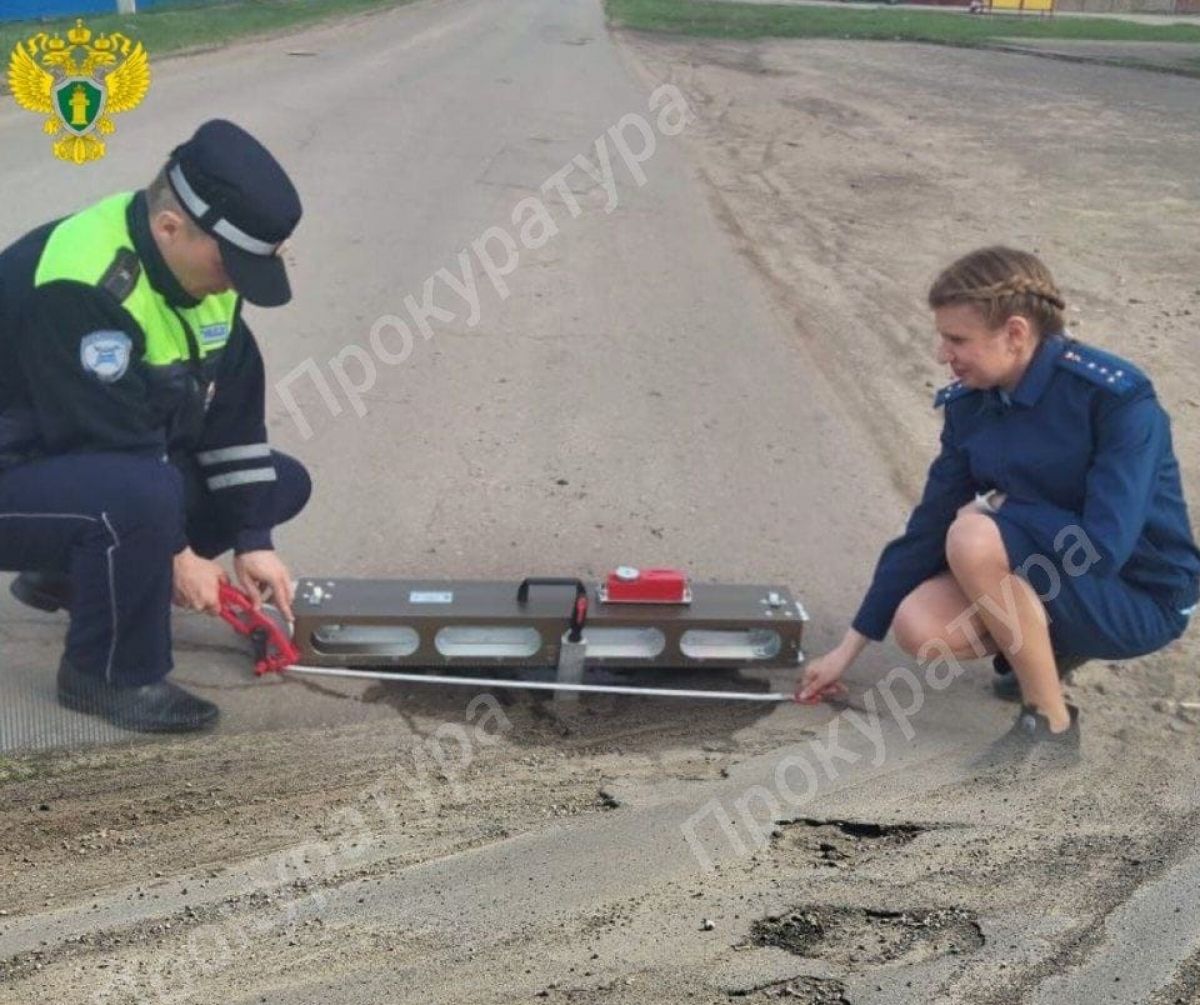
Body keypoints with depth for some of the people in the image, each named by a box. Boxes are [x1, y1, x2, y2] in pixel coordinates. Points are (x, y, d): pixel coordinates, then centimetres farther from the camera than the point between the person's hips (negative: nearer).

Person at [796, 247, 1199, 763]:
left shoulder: (1117, 397, -24)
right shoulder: (970, 404, -5)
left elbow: (1103, 549, -31)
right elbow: (927, 530, 0)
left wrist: (1002, 508, -18)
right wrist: (849, 647, 1)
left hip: (1142, 597, -6)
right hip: (1049, 573, 7)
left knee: (974, 538, -31)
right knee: (918, 628, -19)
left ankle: (1051, 724, -14)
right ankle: (1046, 644, 11)